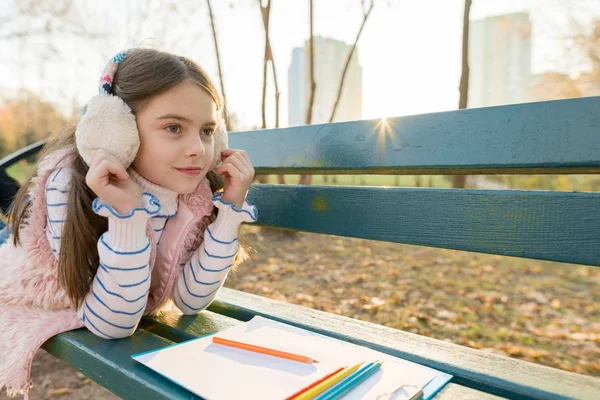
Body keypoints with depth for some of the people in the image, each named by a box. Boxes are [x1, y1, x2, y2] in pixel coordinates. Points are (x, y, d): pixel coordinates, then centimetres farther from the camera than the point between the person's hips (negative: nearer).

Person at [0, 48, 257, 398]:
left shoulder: (196, 189, -21)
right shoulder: (70, 183, -30)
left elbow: (189, 300, -21)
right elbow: (110, 324, -30)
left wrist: (231, 207, -29)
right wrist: (126, 213, -42)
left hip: (133, 307, 3)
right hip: (36, 315, -2)